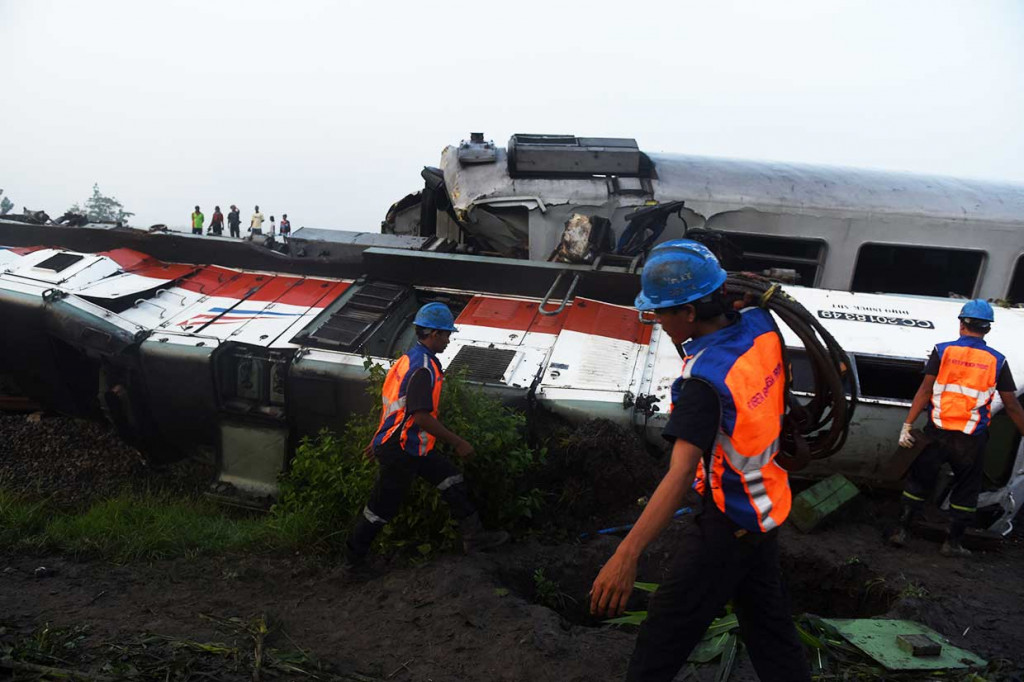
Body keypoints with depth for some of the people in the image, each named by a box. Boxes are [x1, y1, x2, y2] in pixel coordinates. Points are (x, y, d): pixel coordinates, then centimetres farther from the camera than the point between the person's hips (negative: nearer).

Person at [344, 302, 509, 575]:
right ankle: (353, 561, 18)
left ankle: (473, 535, 18)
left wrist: (379, 440, 25)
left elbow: (394, 404, 18)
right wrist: (458, 443, -19)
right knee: (381, 509, 3)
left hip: (401, 445, 10)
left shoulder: (409, 359, 10)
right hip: (400, 452, -10)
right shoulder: (423, 367, -22)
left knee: (451, 478, 12)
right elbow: (422, 417, -27)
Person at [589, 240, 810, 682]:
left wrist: (626, 555, -42)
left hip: (727, 522, -9)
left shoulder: (704, 378, -29)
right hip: (767, 505, 9)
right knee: (768, 624, 22)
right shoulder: (761, 326, -8)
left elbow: (680, 475, -38)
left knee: (664, 634, 1)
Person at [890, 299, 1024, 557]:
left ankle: (901, 531, 15)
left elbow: (925, 390, -8)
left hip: (937, 433, 0)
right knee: (966, 491, 15)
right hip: (972, 440, 0)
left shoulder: (943, 351, -3)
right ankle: (953, 542, 20)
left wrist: (908, 424, -7)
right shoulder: (997, 361, -1)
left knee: (918, 480, 13)